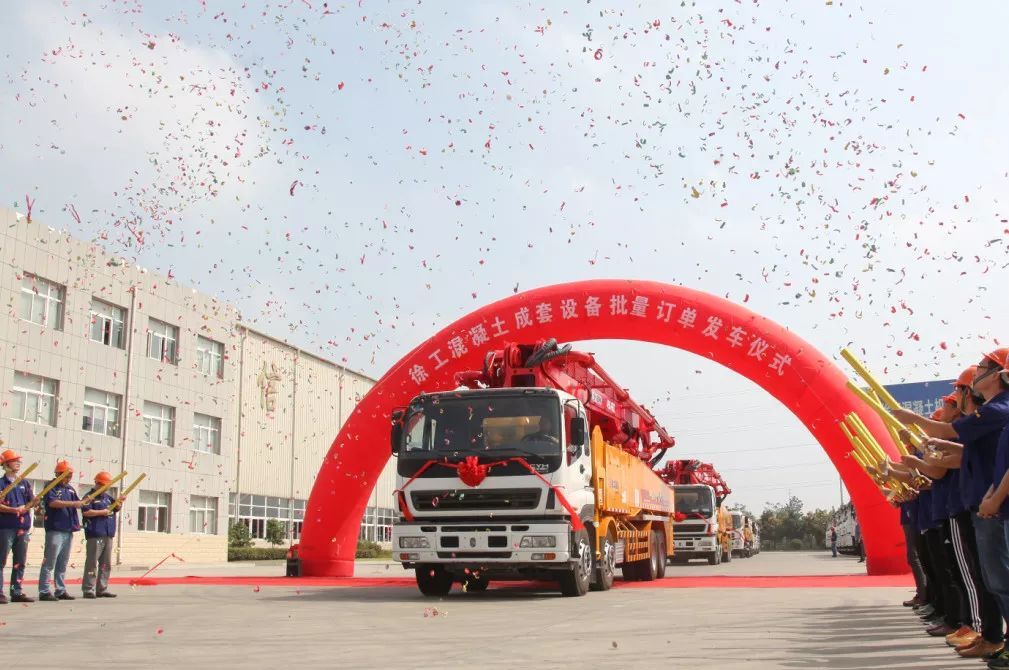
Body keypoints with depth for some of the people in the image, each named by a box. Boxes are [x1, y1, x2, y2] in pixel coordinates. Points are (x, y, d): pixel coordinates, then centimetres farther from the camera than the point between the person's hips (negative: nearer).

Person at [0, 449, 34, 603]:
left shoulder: (24, 484, 15)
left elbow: (31, 502, 9)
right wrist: (14, 510, -22)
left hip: (22, 527, 6)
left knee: (20, 562, 7)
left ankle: (17, 592, 12)